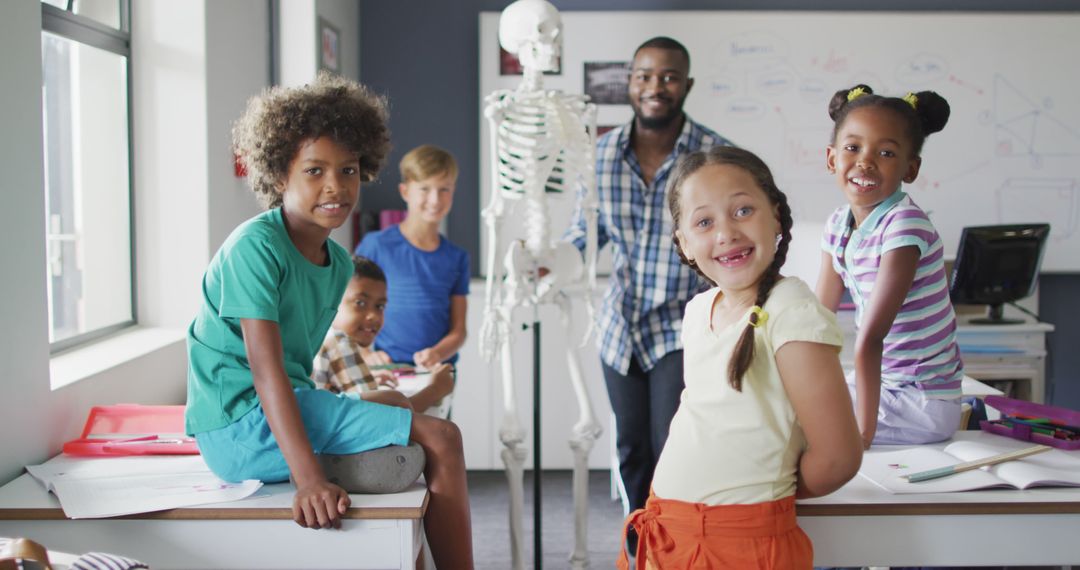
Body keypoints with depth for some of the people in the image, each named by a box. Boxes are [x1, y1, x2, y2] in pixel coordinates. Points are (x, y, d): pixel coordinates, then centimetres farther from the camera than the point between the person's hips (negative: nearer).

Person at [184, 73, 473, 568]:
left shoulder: (338, 263, 11)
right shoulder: (255, 247, -16)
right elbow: (266, 370, -23)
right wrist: (310, 480, -31)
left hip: (286, 410, 9)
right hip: (241, 424, -9)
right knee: (440, 439, -14)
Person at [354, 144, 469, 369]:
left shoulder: (457, 258, 8)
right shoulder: (376, 245, -2)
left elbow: (458, 330, 7)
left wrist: (437, 354, -12)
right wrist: (365, 355, -11)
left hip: (438, 372, 3)